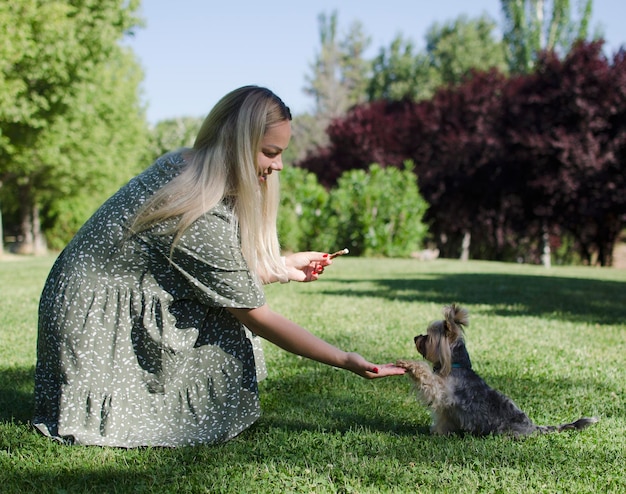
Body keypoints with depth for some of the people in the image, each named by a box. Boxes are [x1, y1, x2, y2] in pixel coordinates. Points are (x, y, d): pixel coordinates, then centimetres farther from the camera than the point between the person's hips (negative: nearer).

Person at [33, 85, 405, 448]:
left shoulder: (183, 164, 1)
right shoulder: (203, 219, -26)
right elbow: (258, 317, -18)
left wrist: (283, 267, 10)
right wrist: (346, 361, -14)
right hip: (94, 324, -9)